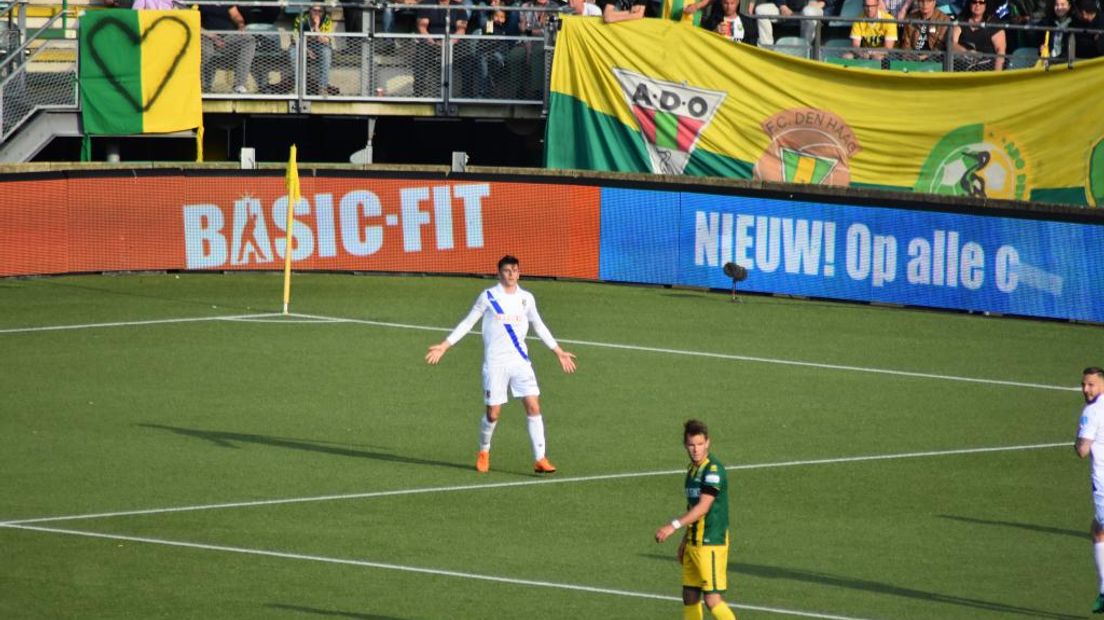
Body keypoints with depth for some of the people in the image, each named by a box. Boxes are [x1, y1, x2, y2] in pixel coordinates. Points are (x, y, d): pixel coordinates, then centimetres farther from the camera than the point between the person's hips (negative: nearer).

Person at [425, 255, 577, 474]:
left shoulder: (526, 298, 7)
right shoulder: (488, 297, -2)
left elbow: (539, 327, 20)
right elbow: (468, 323, 4)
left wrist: (559, 352, 23)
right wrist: (444, 346, -1)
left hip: (520, 360, 3)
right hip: (495, 363, -3)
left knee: (533, 406, -10)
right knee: (493, 413, -1)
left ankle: (540, 459, -9)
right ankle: (483, 452, 26)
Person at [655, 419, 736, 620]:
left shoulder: (713, 470, -15)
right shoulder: (693, 469, 13)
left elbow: (703, 507, -24)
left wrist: (674, 526, -31)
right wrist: (685, 540, 24)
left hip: (711, 543, -9)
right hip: (694, 542, 9)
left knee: (713, 599, -11)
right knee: (690, 598, 9)